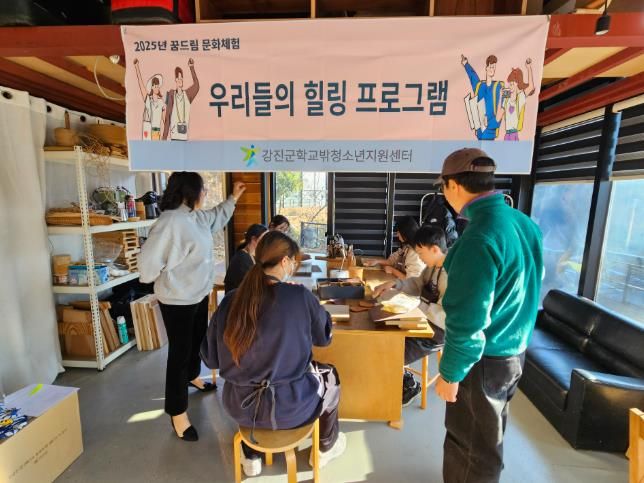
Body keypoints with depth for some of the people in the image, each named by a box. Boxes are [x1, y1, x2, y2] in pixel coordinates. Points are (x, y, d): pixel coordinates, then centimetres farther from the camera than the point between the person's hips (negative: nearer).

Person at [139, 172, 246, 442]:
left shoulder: (196, 216, 2)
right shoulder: (171, 223, -27)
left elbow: (216, 219, 24)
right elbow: (149, 260, -28)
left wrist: (233, 198, 25)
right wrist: (167, 281, -11)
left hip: (199, 294, 9)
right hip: (178, 301, -9)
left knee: (197, 340, 27)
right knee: (180, 352, 4)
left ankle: (192, 377, 55)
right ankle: (178, 413, 22)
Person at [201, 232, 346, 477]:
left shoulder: (230, 300, -10)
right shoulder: (300, 297, -20)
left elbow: (211, 358, 1)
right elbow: (324, 336, -1)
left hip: (239, 406, 4)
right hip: (288, 408, -3)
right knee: (330, 375, 26)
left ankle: (251, 457, 49)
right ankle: (326, 447, 47)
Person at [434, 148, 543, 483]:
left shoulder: (479, 237, -28)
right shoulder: (525, 223, 0)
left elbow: (468, 320, -26)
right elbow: (524, 293, 11)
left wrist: (450, 373, -14)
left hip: (483, 360, -8)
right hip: (514, 352, 9)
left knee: (473, 447, 14)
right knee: (486, 438, 27)